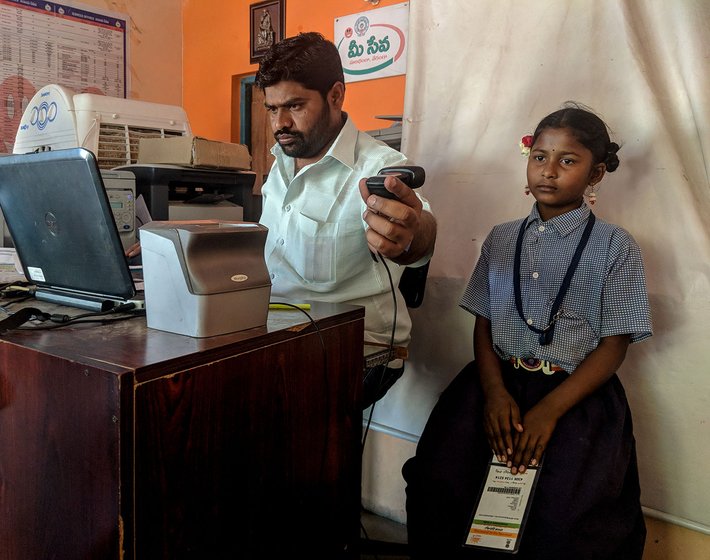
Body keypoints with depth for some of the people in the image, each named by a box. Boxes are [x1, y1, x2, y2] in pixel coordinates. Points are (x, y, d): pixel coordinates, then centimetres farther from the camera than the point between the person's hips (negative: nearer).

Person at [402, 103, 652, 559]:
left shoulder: (615, 246, 1)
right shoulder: (501, 240, 12)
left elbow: (614, 346, -3)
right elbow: (483, 323, 9)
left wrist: (549, 410, -14)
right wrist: (494, 390, -10)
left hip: (577, 391, -2)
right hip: (500, 380, 3)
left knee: (561, 521, -22)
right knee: (437, 485, -17)